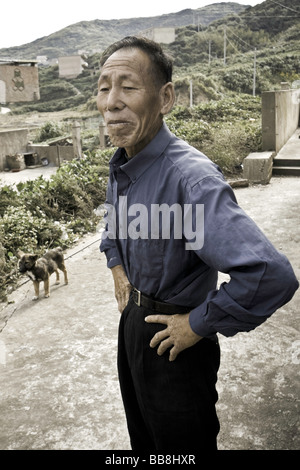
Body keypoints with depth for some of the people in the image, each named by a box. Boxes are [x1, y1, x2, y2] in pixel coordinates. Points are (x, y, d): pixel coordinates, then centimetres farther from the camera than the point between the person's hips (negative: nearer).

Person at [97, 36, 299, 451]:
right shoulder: (119, 166, -3)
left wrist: (199, 324, -29)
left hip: (176, 341, -7)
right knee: (141, 435, 28)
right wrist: (116, 266, 9)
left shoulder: (191, 177, -32)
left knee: (180, 444, 17)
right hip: (133, 320, 8)